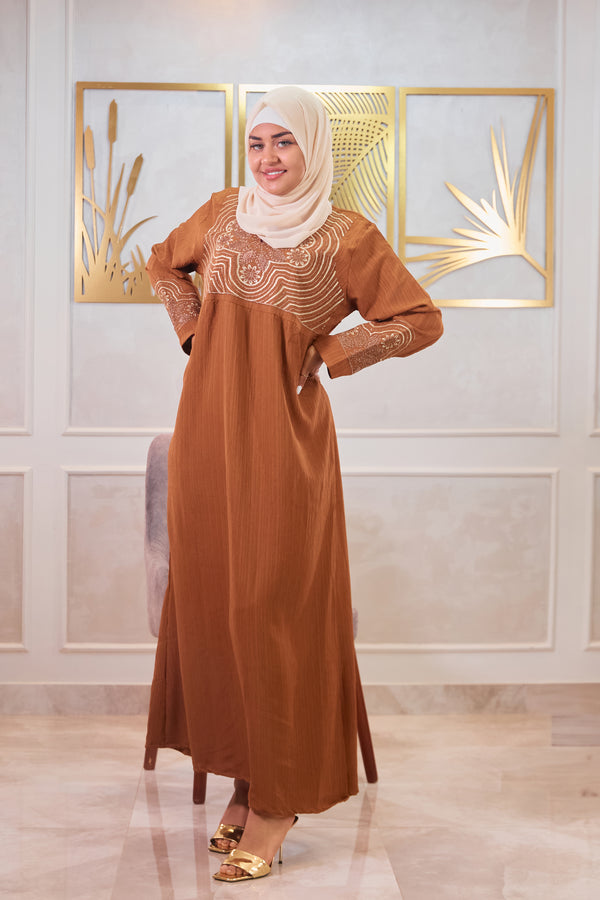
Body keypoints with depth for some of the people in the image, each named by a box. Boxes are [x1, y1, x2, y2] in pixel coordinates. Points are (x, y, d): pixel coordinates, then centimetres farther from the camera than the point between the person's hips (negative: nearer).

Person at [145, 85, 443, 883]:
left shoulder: (346, 236, -3)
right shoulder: (223, 213, 11)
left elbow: (421, 321, -3)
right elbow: (166, 264, 28)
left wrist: (328, 354, -7)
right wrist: (196, 330, 12)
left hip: (281, 429, -5)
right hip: (208, 422, 5)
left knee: (273, 603, -4)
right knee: (209, 594, 7)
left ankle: (280, 797, 5)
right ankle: (246, 776, 20)